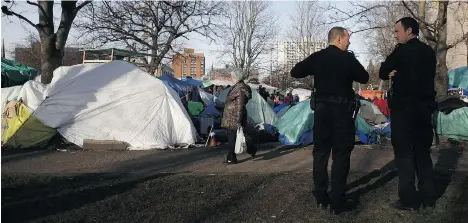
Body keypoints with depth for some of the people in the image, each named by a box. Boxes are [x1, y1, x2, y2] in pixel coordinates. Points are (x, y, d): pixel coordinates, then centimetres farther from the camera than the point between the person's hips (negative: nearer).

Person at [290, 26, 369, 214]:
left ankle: (321, 197, 15)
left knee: (320, 152, 11)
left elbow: (295, 73, 7)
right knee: (341, 154, 0)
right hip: (342, 109, -4)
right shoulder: (347, 58, -7)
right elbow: (364, 78, 3)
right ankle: (337, 202, -1)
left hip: (322, 108, 4)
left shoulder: (316, 57, 2)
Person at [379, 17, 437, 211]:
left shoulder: (402, 51, -11)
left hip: (404, 108, -7)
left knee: (404, 153, -1)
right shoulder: (429, 52, 10)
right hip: (424, 107, 7)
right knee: (423, 152, 13)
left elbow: (383, 73, -3)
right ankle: (428, 197, 16)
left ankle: (409, 200, 0)